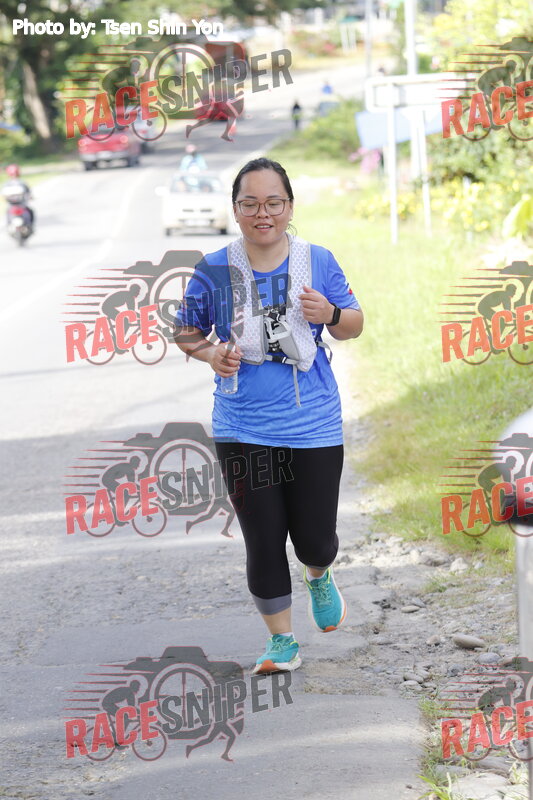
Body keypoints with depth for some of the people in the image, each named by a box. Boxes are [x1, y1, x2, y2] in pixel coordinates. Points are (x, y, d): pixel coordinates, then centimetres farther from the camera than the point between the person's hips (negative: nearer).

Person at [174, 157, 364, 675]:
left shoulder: (317, 262, -2)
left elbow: (354, 326, 8)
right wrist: (211, 355, -11)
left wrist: (331, 313, -15)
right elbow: (185, 331, 9)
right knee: (263, 541, 3)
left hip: (313, 424, 0)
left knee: (315, 539, 4)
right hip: (243, 431, 0)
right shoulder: (215, 270, -4)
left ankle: (319, 578, 42)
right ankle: (281, 642, 19)